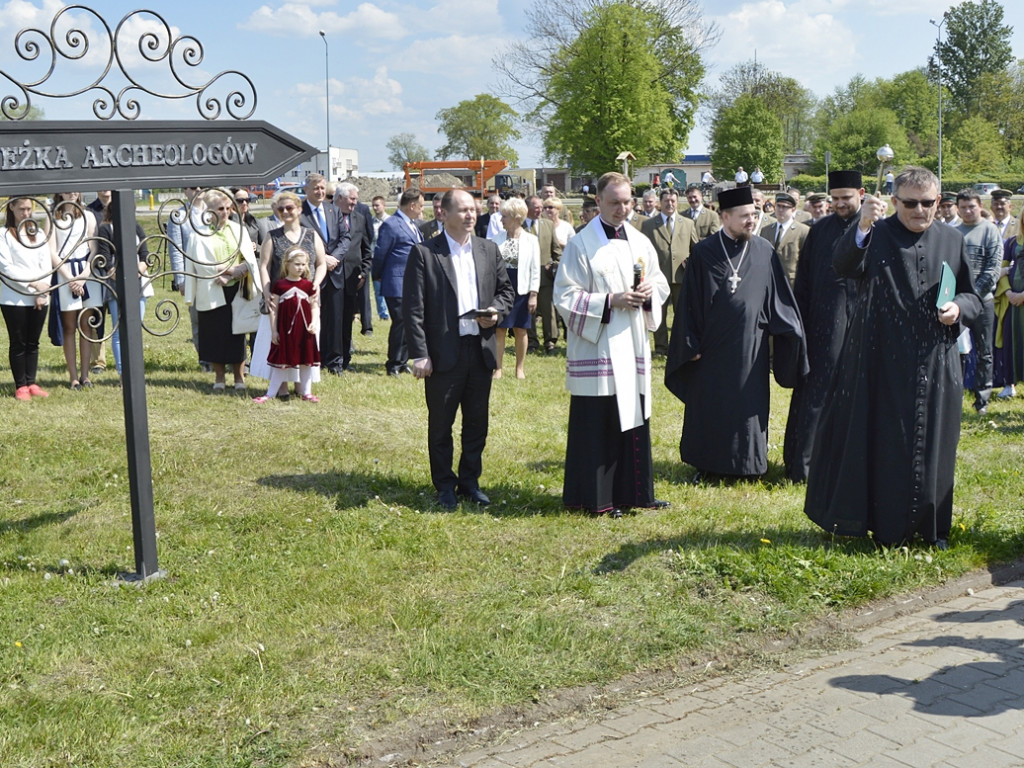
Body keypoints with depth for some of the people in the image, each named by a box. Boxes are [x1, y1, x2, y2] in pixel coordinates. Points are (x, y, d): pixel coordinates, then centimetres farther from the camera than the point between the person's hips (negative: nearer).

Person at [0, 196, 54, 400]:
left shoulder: (39, 233, 11)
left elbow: (47, 264, 5)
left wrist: (42, 293, -6)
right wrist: (33, 284, -15)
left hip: (39, 298, 4)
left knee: (33, 342, 8)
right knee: (18, 343, 2)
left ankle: (31, 383, 15)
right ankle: (21, 386, 7)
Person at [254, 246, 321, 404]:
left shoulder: (308, 285, 3)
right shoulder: (279, 285, -4)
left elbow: (314, 307, 6)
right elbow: (274, 309, -2)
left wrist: (314, 323, -10)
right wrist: (273, 330, -5)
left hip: (304, 330, 2)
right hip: (285, 329, -2)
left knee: (306, 361, 8)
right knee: (281, 361, 4)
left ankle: (306, 392, 20)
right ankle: (270, 393, 13)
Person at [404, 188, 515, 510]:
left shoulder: (488, 250, 9)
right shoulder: (424, 253, -6)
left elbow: (506, 288, 18)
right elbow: (414, 307, -9)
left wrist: (497, 310, -5)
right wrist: (419, 354, -14)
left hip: (481, 350, 4)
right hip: (443, 354, -4)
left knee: (477, 423, 12)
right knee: (440, 425, 7)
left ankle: (470, 481, 27)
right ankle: (445, 486, 21)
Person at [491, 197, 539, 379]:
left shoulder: (531, 240, -1)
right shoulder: (497, 238, 4)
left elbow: (535, 270, -1)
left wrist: (533, 294, -6)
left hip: (521, 290, -1)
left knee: (520, 330, 6)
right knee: (499, 329, 1)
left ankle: (520, 367, 18)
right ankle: (498, 368, 7)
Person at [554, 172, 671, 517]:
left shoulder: (641, 243, 11)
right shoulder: (581, 245, -5)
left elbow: (661, 284, 17)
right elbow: (565, 297, -10)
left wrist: (649, 293, -6)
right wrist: (610, 302, -18)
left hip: (633, 348, 6)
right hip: (596, 349, -5)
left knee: (633, 420, 10)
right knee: (596, 424, -1)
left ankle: (633, 492, 21)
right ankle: (595, 498, 8)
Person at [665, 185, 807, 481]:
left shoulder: (764, 252, 1)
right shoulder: (703, 253, -4)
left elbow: (780, 299, 5)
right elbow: (689, 302, -2)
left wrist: (792, 333, -3)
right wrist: (691, 344, -5)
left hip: (750, 348, 1)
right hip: (712, 346, -1)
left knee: (748, 406, 8)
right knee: (708, 407, 8)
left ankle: (745, 464, 22)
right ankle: (706, 464, 22)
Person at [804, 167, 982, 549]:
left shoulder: (952, 241, 8)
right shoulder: (876, 235, -4)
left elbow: (973, 296, 15)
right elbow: (843, 265, -24)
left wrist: (958, 308, -8)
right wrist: (862, 227, -42)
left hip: (936, 364, 3)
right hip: (884, 361, -3)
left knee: (932, 444, 9)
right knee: (885, 443, 1)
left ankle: (931, 525, 22)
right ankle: (889, 527, 12)